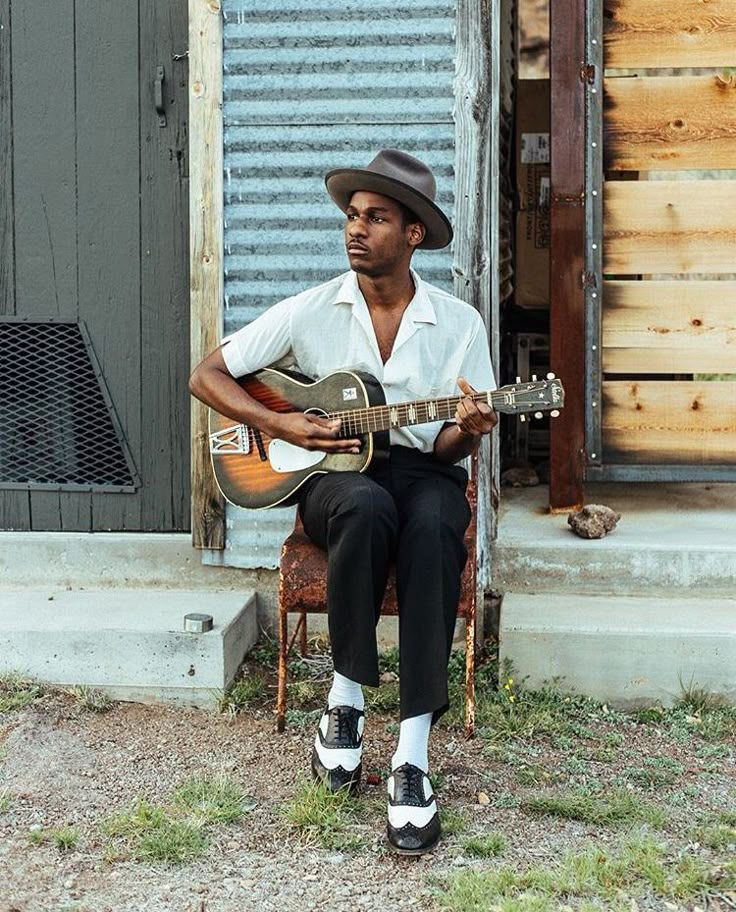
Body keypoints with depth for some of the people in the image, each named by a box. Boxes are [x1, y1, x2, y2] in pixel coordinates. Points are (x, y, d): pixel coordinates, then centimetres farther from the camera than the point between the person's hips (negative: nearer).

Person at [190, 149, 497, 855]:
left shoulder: (458, 323, 3)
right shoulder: (311, 312, 2)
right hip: (333, 473, 0)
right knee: (367, 508, -39)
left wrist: (464, 431, -22)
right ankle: (345, 699, -20)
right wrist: (282, 425, -9)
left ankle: (412, 756, -37)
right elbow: (206, 376, 5)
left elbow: (447, 447, 3)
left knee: (433, 525, -38)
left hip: (421, 471, 1)